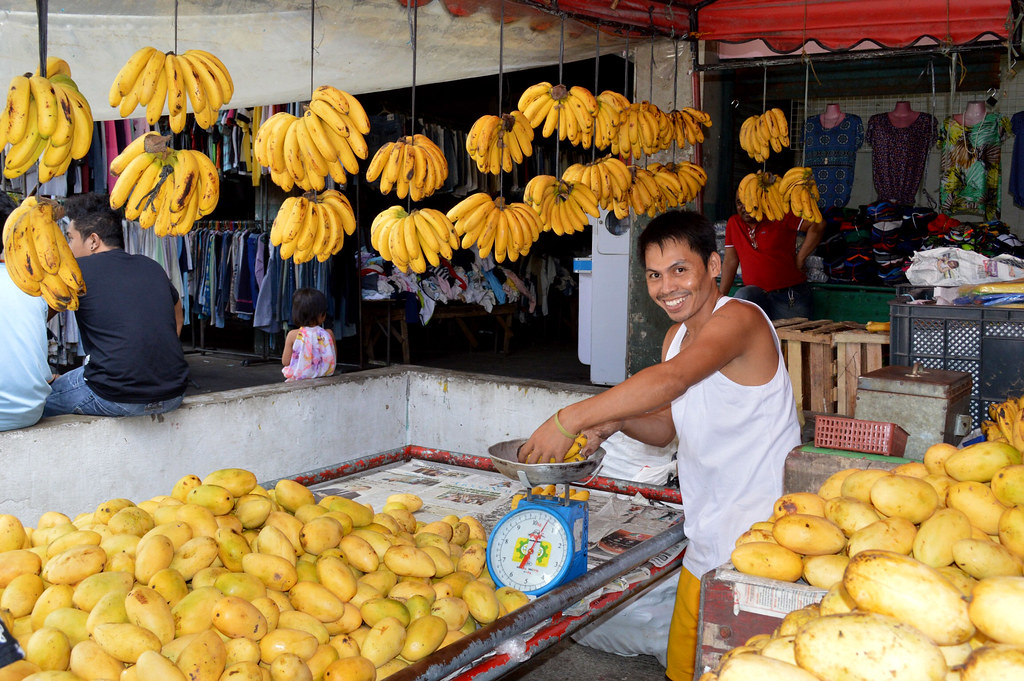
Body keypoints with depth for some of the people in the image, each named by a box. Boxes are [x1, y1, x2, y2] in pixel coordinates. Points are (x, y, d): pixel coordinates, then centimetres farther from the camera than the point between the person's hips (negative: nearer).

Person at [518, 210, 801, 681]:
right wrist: (612, 421, -6)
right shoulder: (677, 336, 11)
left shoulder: (739, 319, -18)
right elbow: (666, 428, 14)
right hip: (706, 544, 8)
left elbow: (673, 379, -35)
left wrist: (573, 418, -34)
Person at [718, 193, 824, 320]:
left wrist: (800, 259, -8)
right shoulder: (733, 223, 8)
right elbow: (730, 262, 12)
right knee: (742, 296, -30)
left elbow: (818, 225, -8)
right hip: (757, 294, 2)